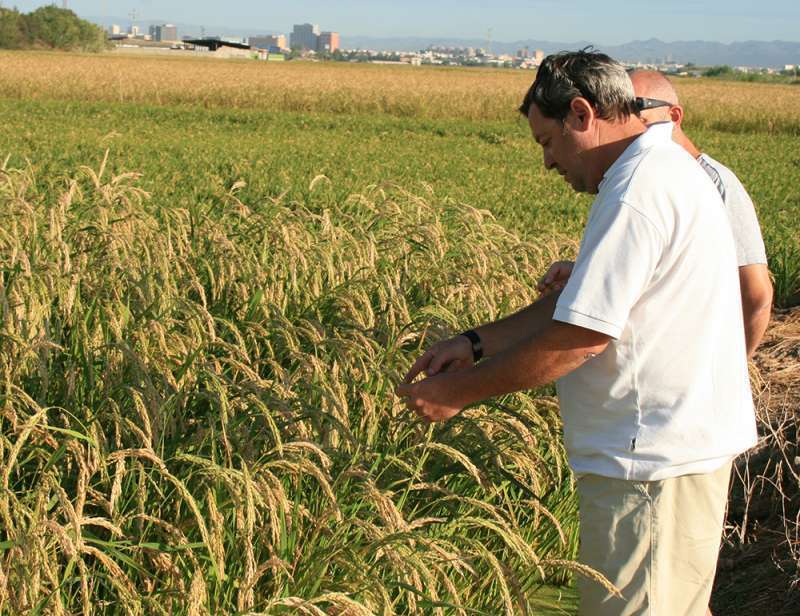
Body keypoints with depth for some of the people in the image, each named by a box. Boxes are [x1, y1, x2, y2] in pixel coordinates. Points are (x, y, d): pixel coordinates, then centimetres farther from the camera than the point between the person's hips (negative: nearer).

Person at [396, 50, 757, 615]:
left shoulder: (637, 193, -21)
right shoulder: (667, 171, 14)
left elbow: (578, 337, -23)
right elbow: (582, 302, 16)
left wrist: (458, 392, -13)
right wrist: (475, 344, 9)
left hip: (655, 461, -11)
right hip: (684, 442, 11)